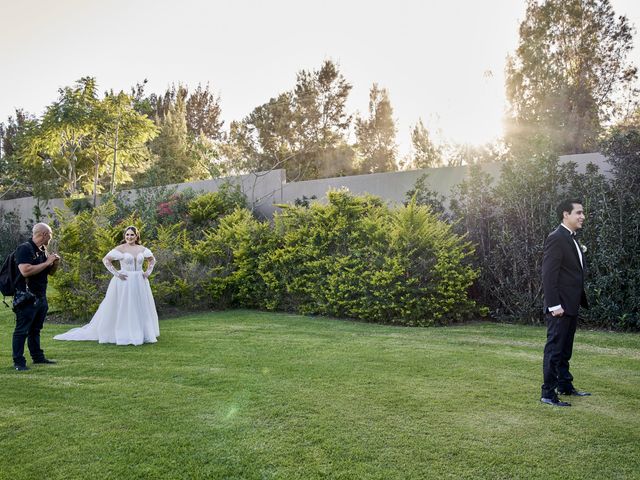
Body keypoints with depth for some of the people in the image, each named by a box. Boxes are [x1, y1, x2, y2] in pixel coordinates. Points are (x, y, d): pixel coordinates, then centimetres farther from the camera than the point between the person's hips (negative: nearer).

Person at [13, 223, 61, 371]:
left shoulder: (42, 250, 14)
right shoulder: (25, 249, -13)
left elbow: (50, 272, 23)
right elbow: (25, 271, -26)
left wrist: (55, 263, 3)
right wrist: (46, 263, -19)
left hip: (41, 297, 9)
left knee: (36, 329, 17)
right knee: (22, 330, -3)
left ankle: (37, 356, 25)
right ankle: (18, 362, 1)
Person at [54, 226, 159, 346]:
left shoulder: (142, 249, 6)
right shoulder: (120, 249, -5)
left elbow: (152, 260, 19)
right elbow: (105, 260, -9)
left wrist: (148, 272, 4)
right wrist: (116, 273, -14)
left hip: (140, 283, 4)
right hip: (124, 282, -4)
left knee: (141, 308, 9)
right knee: (123, 308, 1)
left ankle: (142, 334, 21)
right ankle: (123, 335, 10)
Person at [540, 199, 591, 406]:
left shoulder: (572, 239, 16)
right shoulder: (556, 238, -14)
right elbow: (548, 275, -19)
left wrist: (580, 301, 14)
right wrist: (554, 305, -22)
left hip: (571, 306, 9)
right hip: (560, 307, -9)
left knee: (565, 350, 18)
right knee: (554, 349, -4)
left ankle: (565, 386, 29)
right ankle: (548, 393, 2)